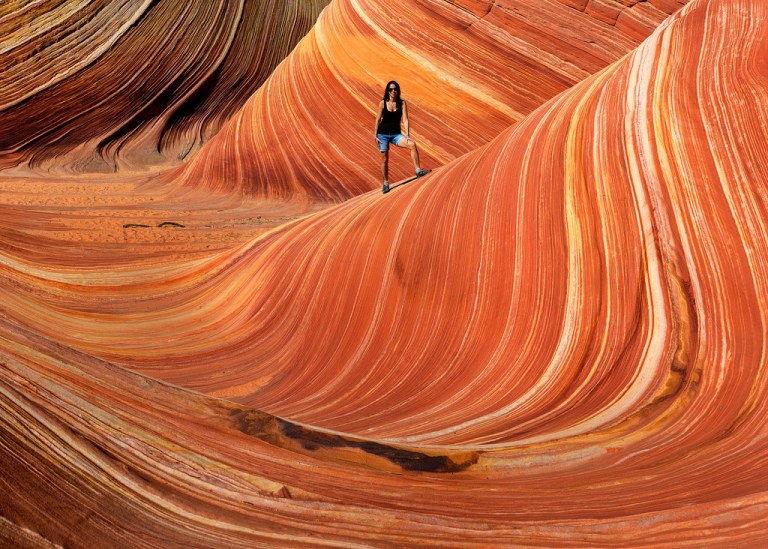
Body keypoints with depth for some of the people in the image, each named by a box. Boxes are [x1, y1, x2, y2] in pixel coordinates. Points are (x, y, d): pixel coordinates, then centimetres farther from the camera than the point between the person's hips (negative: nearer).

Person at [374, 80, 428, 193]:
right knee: (384, 160, 2)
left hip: (396, 134, 1)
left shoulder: (402, 103, -2)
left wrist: (407, 135, -18)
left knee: (412, 144, -25)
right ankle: (386, 184, 19)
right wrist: (375, 135, -1)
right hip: (383, 134, -1)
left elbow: (405, 120, -8)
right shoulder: (383, 103, -4)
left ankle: (418, 171, -24)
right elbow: (378, 120, 2)